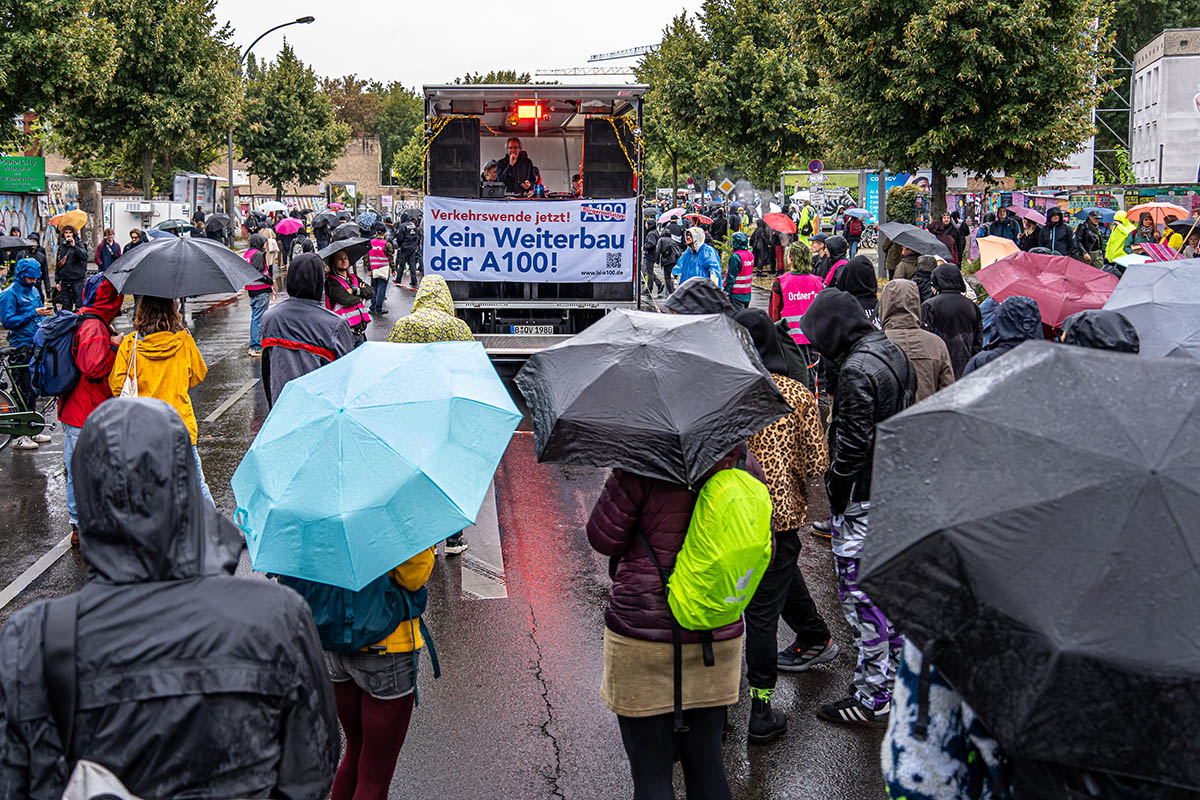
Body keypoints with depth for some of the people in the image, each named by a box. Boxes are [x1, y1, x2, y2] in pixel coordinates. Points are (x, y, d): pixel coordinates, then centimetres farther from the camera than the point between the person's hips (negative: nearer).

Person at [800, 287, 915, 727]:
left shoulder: (856, 371, -21)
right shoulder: (894, 353, 10)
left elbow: (851, 447, -22)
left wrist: (836, 495, -11)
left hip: (863, 500, -10)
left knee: (860, 595, -3)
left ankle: (873, 698, 3)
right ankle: (894, 670, 34)